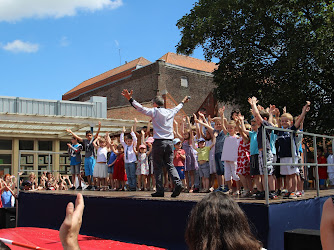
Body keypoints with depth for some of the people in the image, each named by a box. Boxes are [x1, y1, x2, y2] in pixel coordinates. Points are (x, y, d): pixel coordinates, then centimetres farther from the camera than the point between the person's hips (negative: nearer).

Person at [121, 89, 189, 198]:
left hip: (159, 142, -5)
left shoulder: (155, 111, -3)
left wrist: (130, 99, -7)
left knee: (158, 166, 2)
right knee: (170, 165, 11)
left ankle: (160, 190, 2)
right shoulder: (170, 112, 13)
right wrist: (182, 102, 54)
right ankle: (178, 183, -9)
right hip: (169, 142, 5)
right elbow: (177, 108, 34)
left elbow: (141, 108, -10)